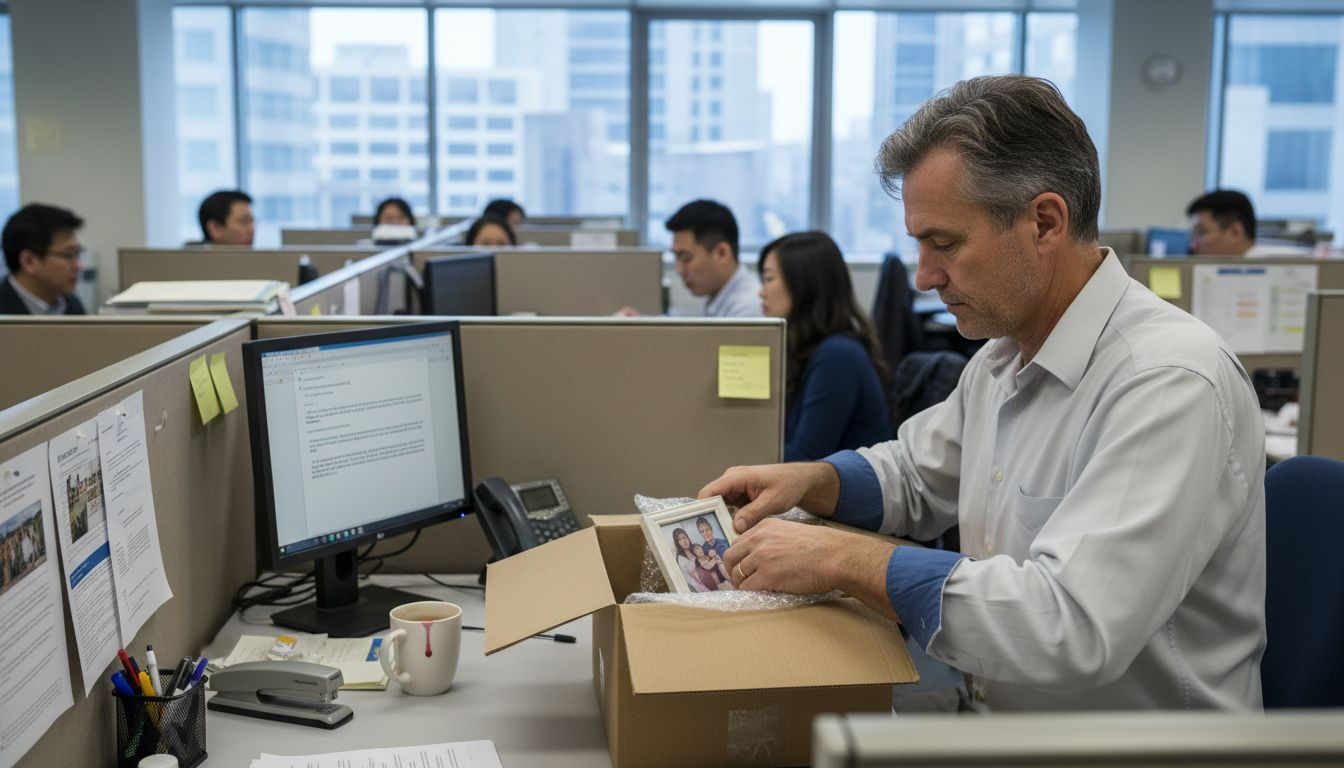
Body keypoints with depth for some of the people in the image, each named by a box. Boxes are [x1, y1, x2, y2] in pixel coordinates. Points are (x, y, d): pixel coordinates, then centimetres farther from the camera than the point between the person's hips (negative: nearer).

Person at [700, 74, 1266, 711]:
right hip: (992, 712, 7)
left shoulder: (1171, 383, -23)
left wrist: (844, 559, -26)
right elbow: (915, 473, 22)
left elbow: (1071, 629, -32)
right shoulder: (1003, 359, 6)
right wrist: (810, 481, 1)